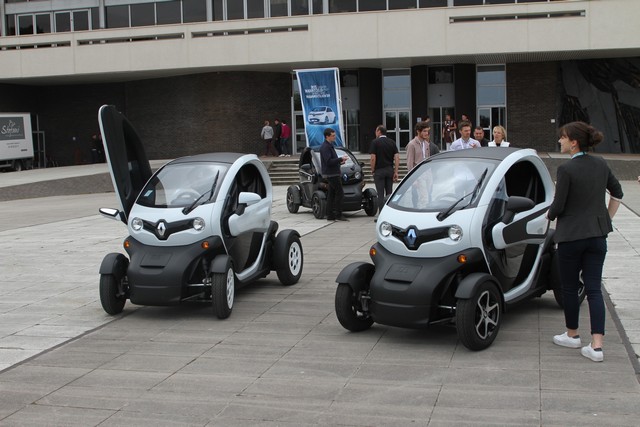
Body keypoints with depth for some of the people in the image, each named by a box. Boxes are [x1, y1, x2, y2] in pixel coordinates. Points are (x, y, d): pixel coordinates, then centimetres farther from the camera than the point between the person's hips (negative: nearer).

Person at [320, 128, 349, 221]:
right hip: (331, 174, -10)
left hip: (333, 173, 10)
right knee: (339, 193, -10)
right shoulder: (325, 147, -14)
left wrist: (340, 161, 10)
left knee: (331, 194, 8)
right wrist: (341, 159, -18)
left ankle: (330, 216, 9)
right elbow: (329, 161, -22)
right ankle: (338, 215, -9)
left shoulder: (329, 146, 19)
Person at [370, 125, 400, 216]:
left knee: (381, 194, -1)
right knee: (389, 193, 11)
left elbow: (373, 158, -12)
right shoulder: (392, 142, 7)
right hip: (390, 170, 4)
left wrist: (372, 170, -1)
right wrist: (396, 172, 0)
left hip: (379, 171, -4)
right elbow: (397, 158, 0)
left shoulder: (375, 142, -6)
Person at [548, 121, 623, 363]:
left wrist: (549, 215, 8)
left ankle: (572, 335, 27)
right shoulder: (601, 165, 4)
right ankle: (596, 346, -2)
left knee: (570, 288, 12)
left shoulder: (566, 169, -15)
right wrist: (608, 218, 25)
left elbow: (558, 205, -12)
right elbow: (617, 193, 17)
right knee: (594, 288, 4)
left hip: (571, 235, -5)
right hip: (597, 234, 6)